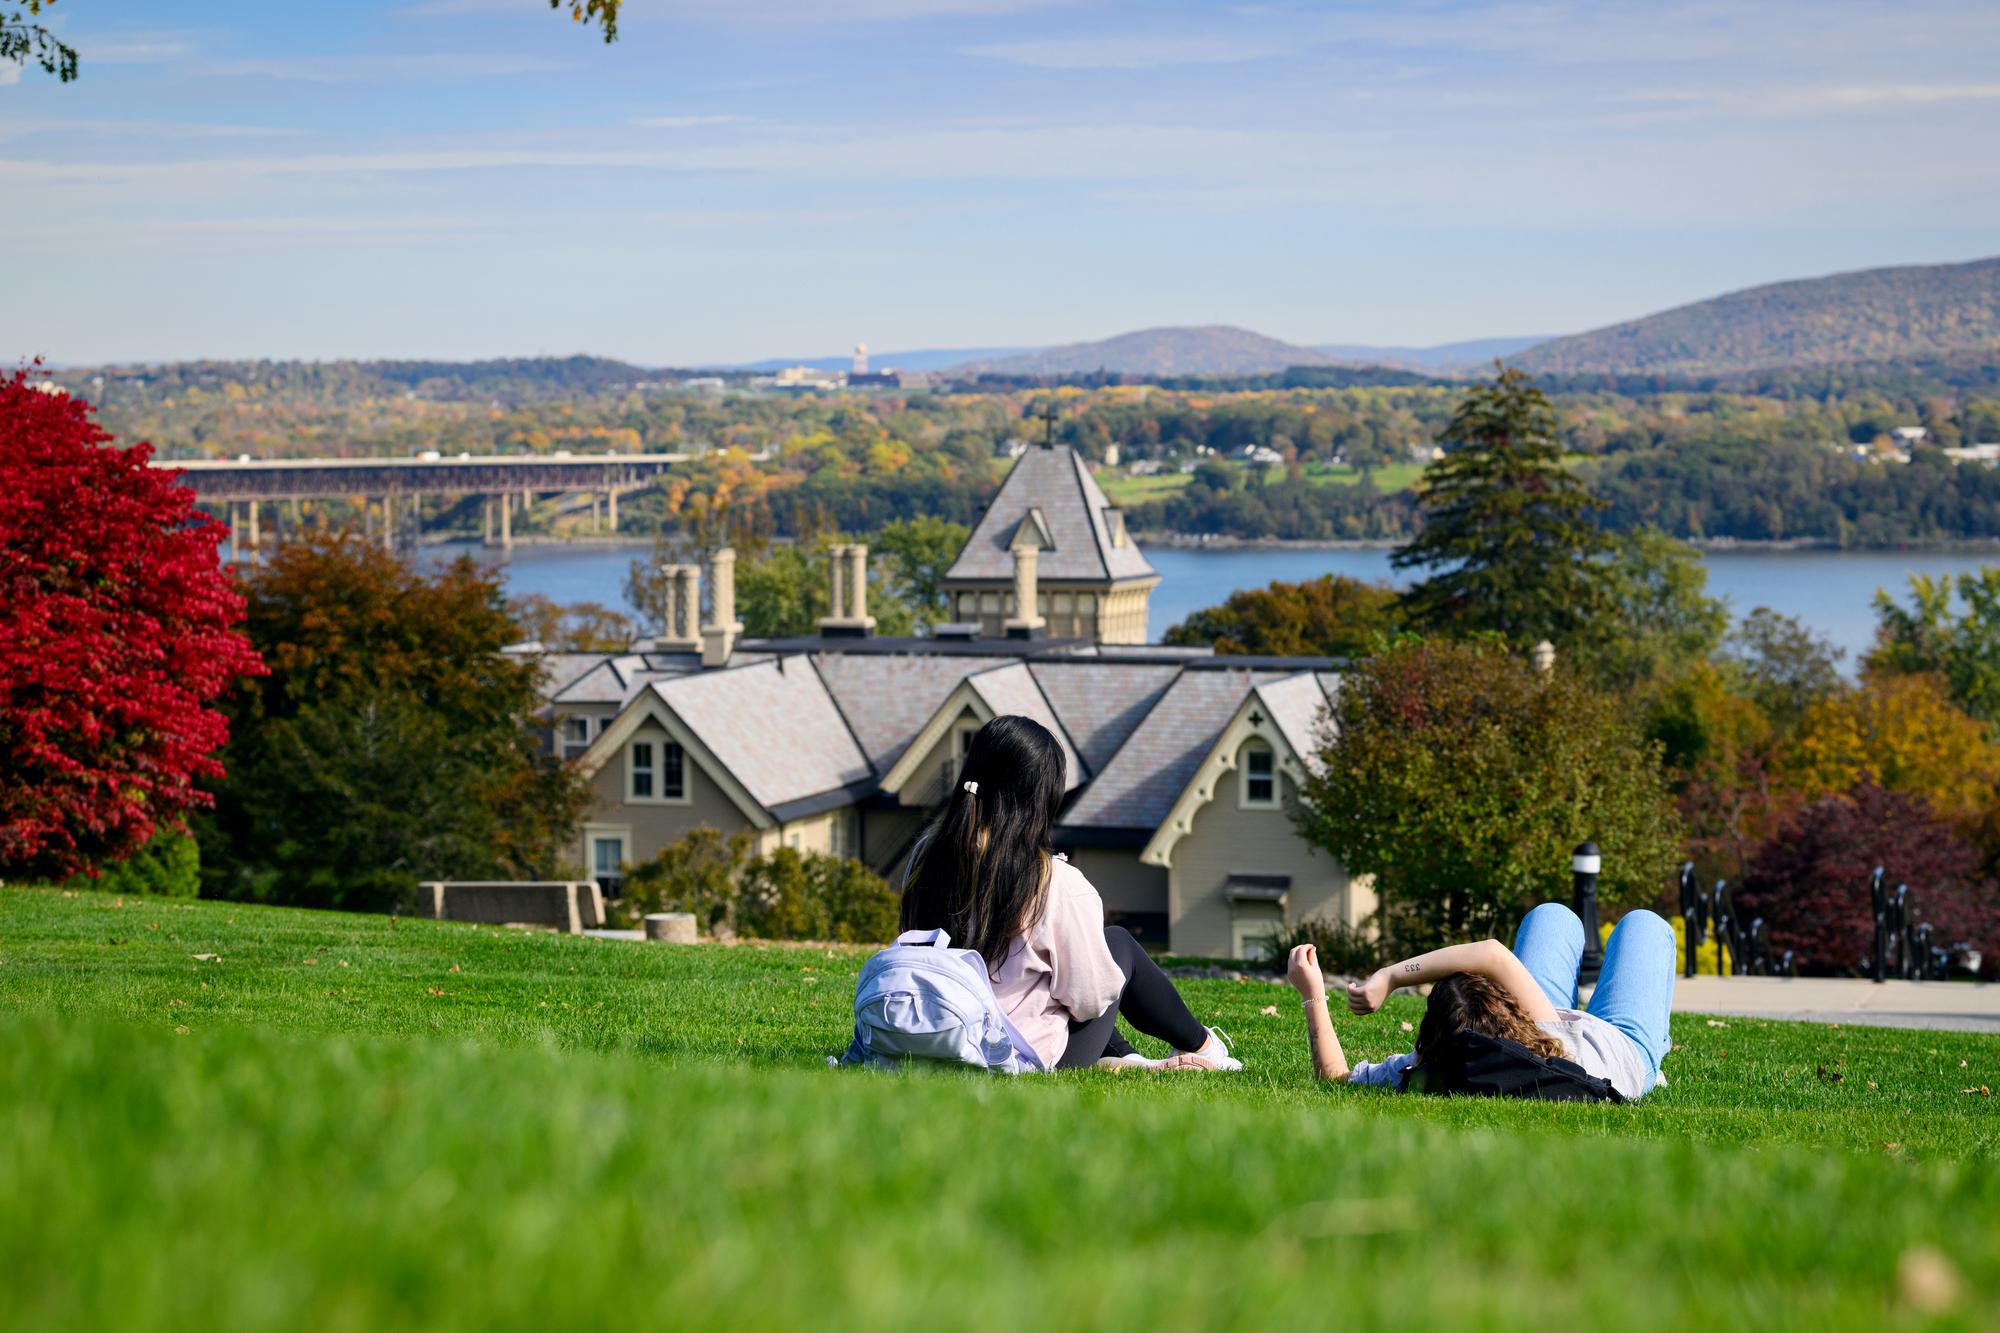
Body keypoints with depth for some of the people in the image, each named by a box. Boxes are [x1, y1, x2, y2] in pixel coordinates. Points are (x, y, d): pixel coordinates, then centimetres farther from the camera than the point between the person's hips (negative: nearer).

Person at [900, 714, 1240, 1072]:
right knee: (1120, 942, 19)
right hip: (1035, 1054, -6)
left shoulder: (926, 855, -8)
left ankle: (1121, 1057, 33)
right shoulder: (1059, 883, -24)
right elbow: (1090, 999, -14)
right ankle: (1199, 1046, 38)